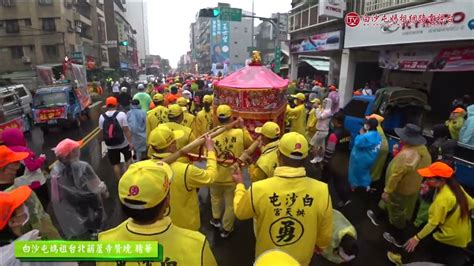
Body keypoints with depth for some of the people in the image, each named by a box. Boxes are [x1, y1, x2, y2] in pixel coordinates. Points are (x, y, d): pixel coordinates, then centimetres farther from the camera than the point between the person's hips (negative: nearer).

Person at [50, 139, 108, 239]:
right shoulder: (82, 167, -31)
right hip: (88, 203, -5)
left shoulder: (56, 169, -14)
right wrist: (104, 191, 1)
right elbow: (96, 186, -20)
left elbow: (57, 193, -2)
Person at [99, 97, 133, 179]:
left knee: (116, 164, 13)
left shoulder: (102, 117, -3)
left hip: (110, 146, 2)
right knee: (128, 158, 23)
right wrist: (130, 142, -12)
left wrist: (107, 141, 17)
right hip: (123, 143, -2)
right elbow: (126, 130, -17)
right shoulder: (121, 114, -14)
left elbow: (102, 131, 3)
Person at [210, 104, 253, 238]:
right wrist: (243, 127, 8)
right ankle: (226, 229, 34)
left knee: (216, 198, 31)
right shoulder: (240, 133, -20)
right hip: (233, 177, -1)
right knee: (231, 204, 19)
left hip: (217, 176, 2)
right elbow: (250, 143, 1)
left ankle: (216, 219, 49)